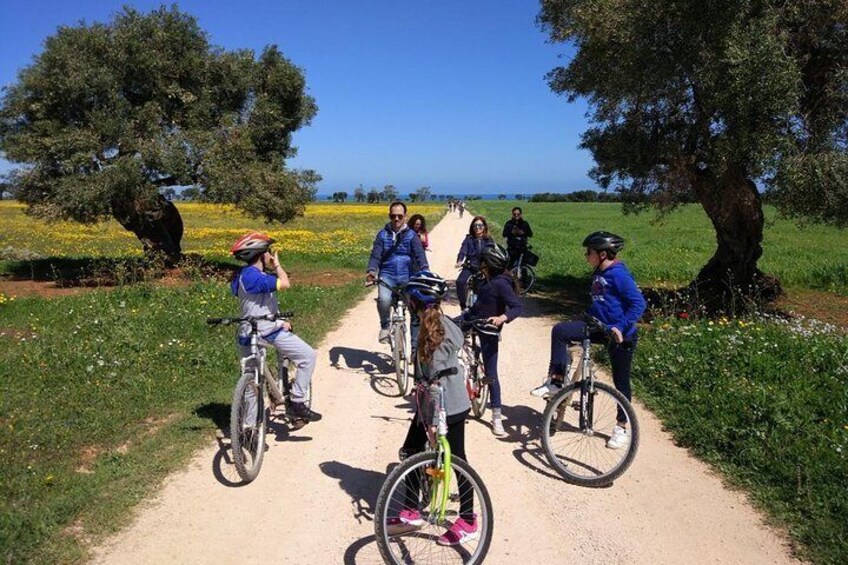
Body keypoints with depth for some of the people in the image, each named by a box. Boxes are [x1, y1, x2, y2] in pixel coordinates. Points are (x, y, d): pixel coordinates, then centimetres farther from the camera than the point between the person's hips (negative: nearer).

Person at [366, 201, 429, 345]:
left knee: (417, 310, -4)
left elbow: (419, 254, -11)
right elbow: (376, 255, -4)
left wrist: (425, 270, -32)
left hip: (407, 277, 1)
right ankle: (385, 326, -2)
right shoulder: (382, 235, 6)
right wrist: (371, 271, -25)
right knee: (384, 299, -31)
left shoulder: (411, 235, 3)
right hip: (387, 275, -1)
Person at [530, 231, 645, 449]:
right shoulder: (599, 274, 8)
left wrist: (621, 327, -30)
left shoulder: (619, 274, -18)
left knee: (621, 381, 6)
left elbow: (639, 303, -24)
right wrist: (586, 321, 19)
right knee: (560, 331, -12)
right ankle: (555, 381, -7)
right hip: (599, 327, 8)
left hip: (620, 334, -8)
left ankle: (622, 428, 23)